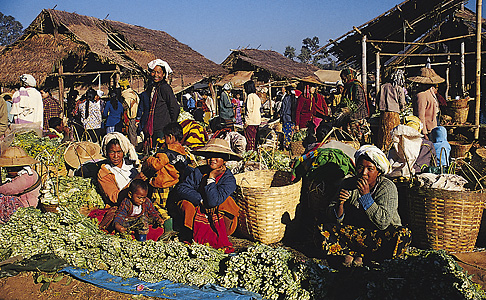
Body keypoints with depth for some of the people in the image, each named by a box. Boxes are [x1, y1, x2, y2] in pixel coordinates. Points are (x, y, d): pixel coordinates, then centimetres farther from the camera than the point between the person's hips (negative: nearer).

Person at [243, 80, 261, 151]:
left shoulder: (250, 96, -13)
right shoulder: (256, 96, 14)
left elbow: (249, 110, -17)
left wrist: (246, 122, -14)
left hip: (251, 122, -9)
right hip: (257, 121, 9)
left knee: (249, 140, -6)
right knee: (254, 139, 14)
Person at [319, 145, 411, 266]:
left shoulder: (388, 187, -11)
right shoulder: (348, 184, -3)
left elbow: (383, 223, -22)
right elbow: (335, 219, -4)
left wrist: (366, 195, -25)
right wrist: (340, 203, -26)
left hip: (380, 233, -1)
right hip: (352, 231, 1)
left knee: (403, 235, -33)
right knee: (323, 230, -21)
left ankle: (356, 253, -21)